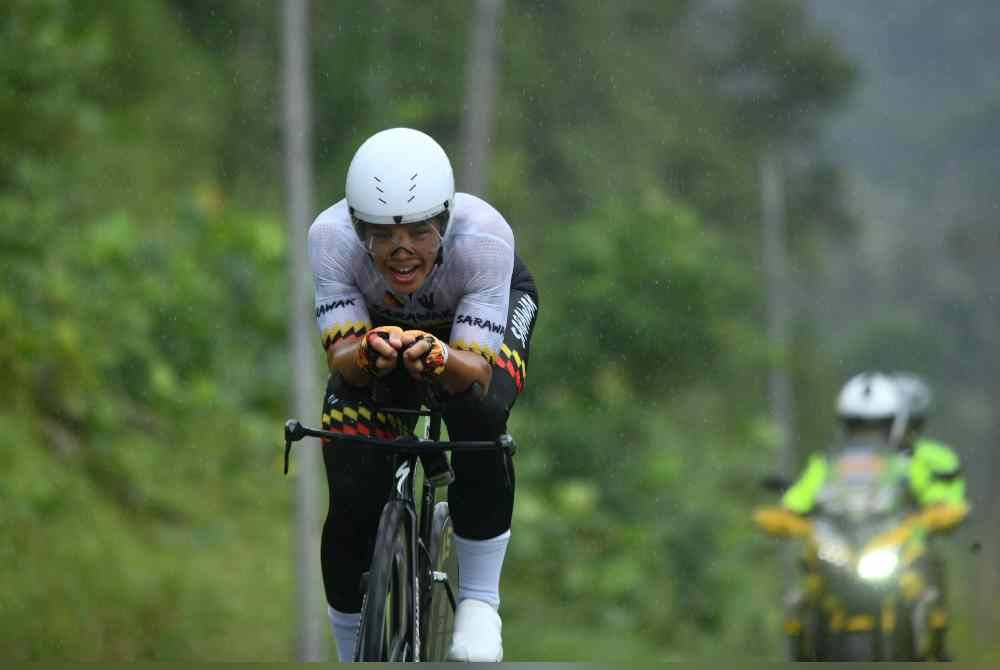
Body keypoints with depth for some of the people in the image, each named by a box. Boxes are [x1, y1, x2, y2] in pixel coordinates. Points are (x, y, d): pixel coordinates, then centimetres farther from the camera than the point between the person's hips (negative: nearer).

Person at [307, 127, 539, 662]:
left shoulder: (484, 234, -40)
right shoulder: (330, 237, -36)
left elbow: (476, 371, -40)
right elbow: (341, 357, -34)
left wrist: (437, 358, -62)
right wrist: (368, 353, -57)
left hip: (485, 314, -1)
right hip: (378, 322, 1)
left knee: (478, 415, -34)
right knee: (352, 496, -13)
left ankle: (479, 601, -16)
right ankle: (353, 656, 9)